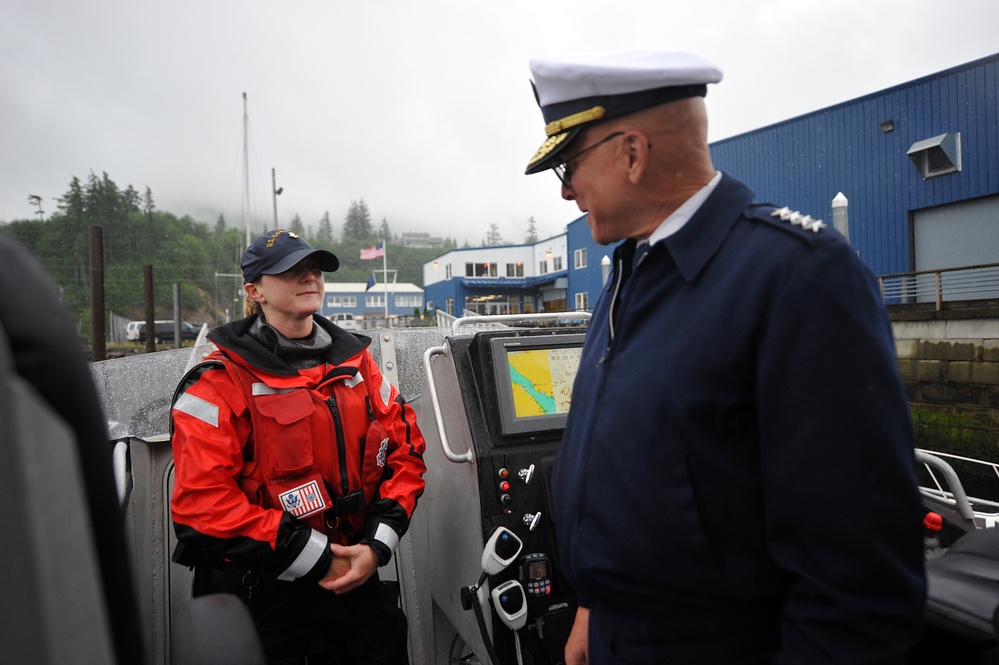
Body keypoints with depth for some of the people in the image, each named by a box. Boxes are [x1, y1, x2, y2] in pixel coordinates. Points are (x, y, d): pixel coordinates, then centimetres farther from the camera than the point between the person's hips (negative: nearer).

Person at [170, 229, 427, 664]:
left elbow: (405, 449, 3)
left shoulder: (356, 360, 4)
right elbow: (201, 499, -18)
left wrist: (378, 544, -8)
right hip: (268, 593, -4)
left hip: (357, 576, 5)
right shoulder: (217, 386, -11)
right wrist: (313, 556, -18)